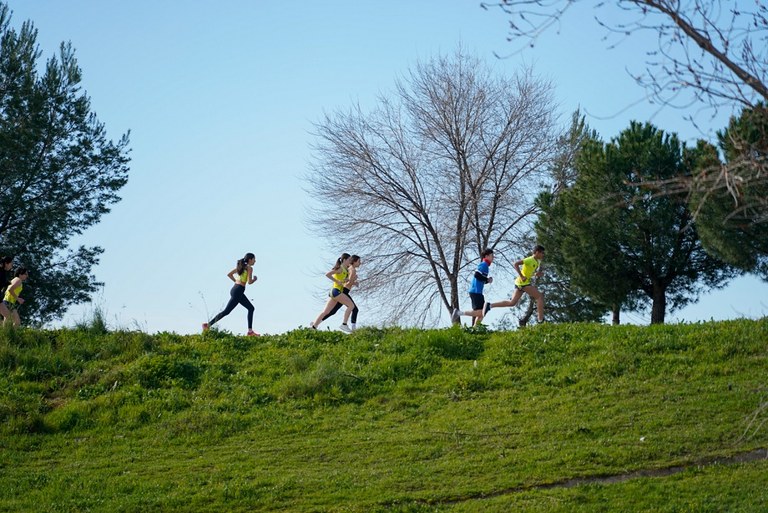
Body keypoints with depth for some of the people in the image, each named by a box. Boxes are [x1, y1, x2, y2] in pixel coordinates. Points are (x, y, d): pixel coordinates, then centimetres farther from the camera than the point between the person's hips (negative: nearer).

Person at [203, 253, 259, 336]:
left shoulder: (240, 266, 15)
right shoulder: (249, 268, -9)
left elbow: (229, 274, 15)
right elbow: (249, 282, -16)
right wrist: (254, 279, 5)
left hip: (235, 288, 10)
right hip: (238, 291, -10)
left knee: (251, 308, 10)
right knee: (226, 311, -4)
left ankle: (250, 331, 7)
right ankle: (208, 325, -2)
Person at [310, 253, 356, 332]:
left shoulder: (345, 270, 19)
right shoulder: (340, 268, -8)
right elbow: (327, 274, -17)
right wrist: (337, 281, -18)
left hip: (334, 292, 9)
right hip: (336, 290, -9)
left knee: (325, 312, 7)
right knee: (351, 305, -12)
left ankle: (313, 327, 5)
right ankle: (344, 324, -15)